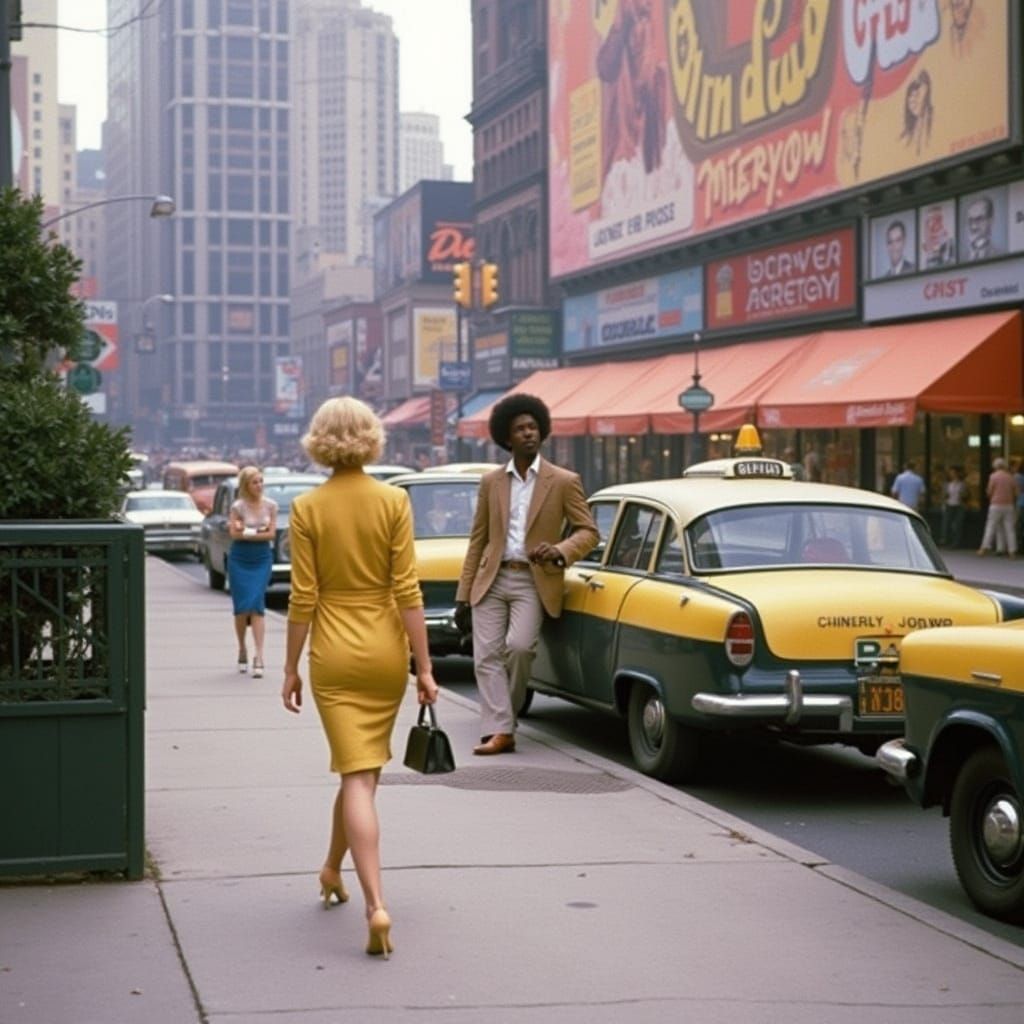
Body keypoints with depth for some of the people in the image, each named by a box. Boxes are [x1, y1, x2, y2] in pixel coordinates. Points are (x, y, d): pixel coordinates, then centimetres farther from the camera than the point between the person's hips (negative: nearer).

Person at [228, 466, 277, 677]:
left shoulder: (271, 506, 2)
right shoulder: (237, 507, -5)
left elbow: (272, 533, -4)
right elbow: (234, 533, -11)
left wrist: (247, 532, -9)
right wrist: (259, 531, -11)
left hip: (262, 560, 1)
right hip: (240, 561, -1)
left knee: (257, 605, -8)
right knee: (242, 606, 1)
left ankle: (258, 656, -12)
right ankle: (242, 650, 22)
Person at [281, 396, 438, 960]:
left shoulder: (308, 508, -6)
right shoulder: (393, 501, -5)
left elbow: (303, 597, -6)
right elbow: (407, 591, -7)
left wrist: (291, 669, 3)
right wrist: (423, 666, -3)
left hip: (335, 654, -1)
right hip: (385, 651, 2)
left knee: (358, 776, -4)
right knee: (362, 769, 20)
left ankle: (376, 905, -16)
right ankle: (333, 868, 39)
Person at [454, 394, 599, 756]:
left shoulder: (564, 482, 1)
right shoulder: (491, 482, 10)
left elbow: (588, 531, 1)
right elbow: (478, 540, 12)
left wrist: (560, 551, -20)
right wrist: (463, 594, 9)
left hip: (534, 581, -3)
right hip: (491, 580, 3)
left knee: (519, 645, -21)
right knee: (487, 655, -8)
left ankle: (509, 709, 4)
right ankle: (499, 731, -9)